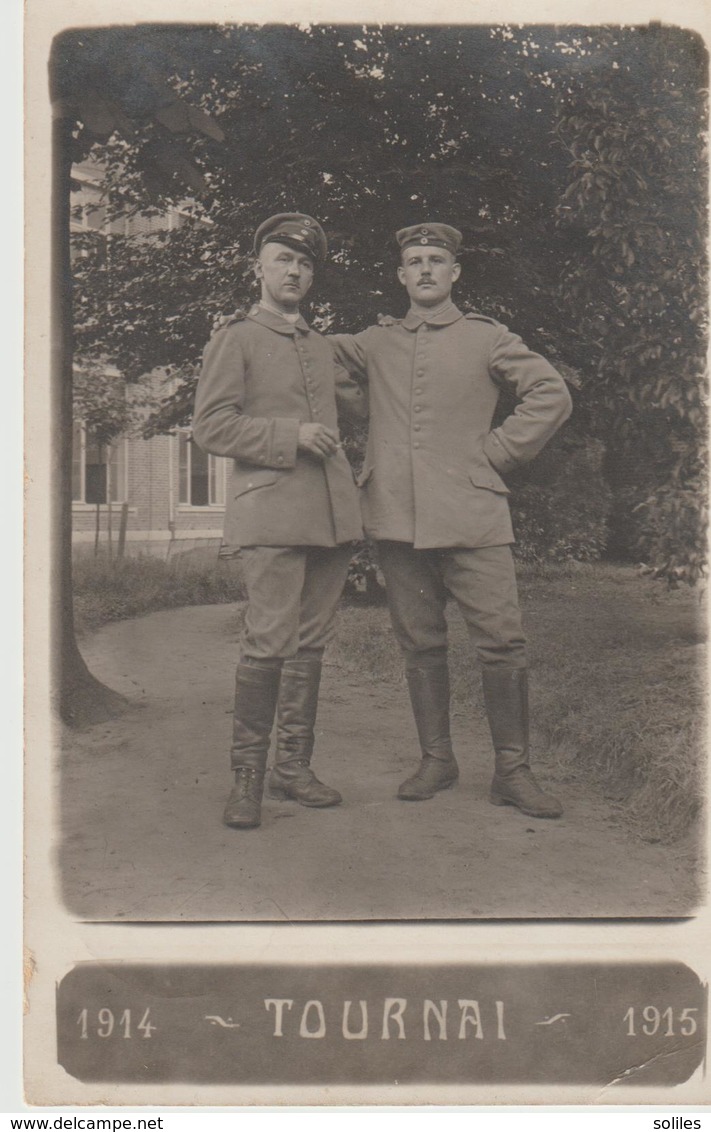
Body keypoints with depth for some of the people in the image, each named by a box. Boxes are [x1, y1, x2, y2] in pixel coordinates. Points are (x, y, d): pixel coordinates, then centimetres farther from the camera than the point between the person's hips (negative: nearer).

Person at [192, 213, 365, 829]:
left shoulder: (322, 346, 21)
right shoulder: (236, 338, 4)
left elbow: (362, 401, 37)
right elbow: (210, 426, -5)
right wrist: (290, 435, -12)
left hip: (332, 512, 6)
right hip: (272, 511, -6)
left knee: (312, 644, 7)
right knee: (270, 644, -11)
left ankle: (294, 766, 17)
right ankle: (247, 775, 1)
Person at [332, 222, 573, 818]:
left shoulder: (487, 338, 8)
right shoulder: (377, 344, 15)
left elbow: (552, 396, 3)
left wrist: (496, 453, -1)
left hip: (472, 517, -2)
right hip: (397, 519, 3)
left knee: (504, 641, -6)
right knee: (421, 646, 8)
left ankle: (513, 771, 4)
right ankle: (437, 761, 20)